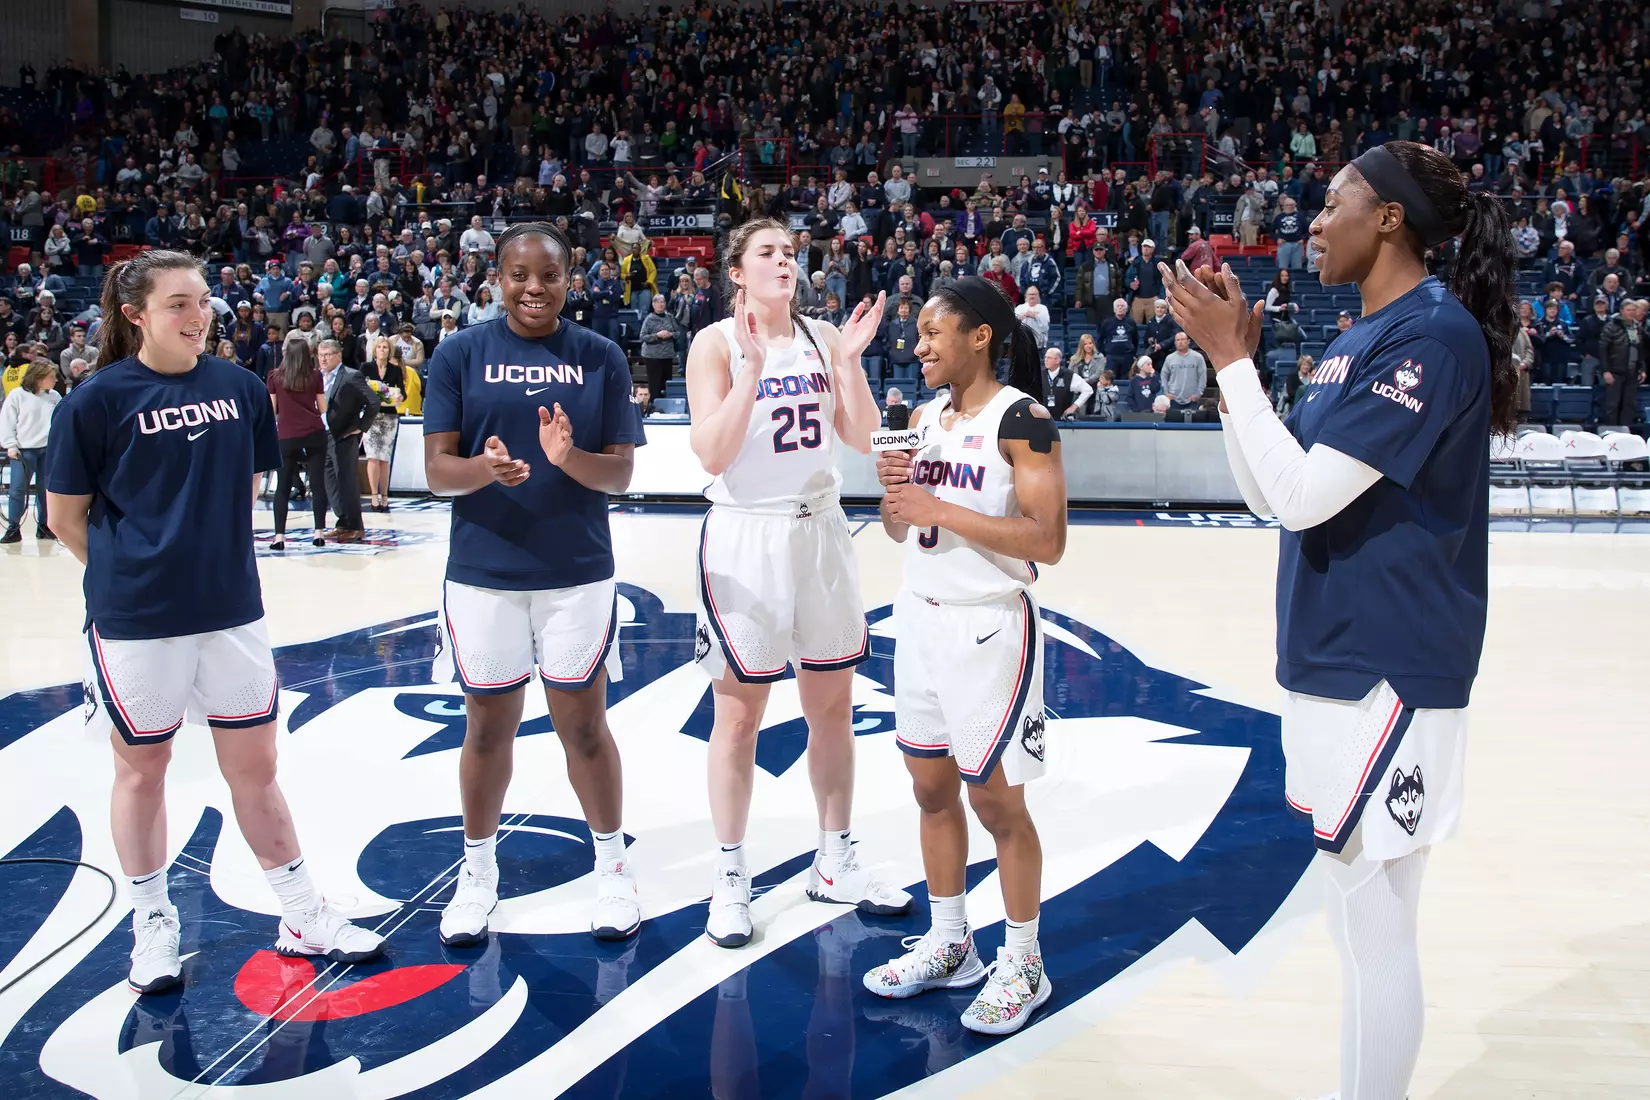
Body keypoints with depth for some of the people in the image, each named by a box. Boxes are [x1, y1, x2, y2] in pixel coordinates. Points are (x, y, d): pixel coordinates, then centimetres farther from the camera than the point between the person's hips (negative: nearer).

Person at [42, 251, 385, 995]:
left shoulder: (239, 387, 1)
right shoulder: (96, 400, -9)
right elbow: (65, 517, -2)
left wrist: (209, 556, 9)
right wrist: (136, 570, 5)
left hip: (232, 611, 3)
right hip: (135, 621, -3)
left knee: (255, 766, 11)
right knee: (142, 768, 13)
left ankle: (302, 917, 23)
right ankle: (152, 925, 30)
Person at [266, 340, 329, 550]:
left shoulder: (275, 377, 3)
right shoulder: (314, 376, 4)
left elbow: (272, 410, 4)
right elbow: (323, 408, 7)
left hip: (287, 437, 0)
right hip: (314, 435, 0)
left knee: (283, 487, 7)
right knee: (318, 484, 4)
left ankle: (279, 536, 2)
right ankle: (319, 533, 1)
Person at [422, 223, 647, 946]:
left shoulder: (601, 357, 2)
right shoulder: (460, 354, 0)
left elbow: (621, 473, -2)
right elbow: (437, 470, -4)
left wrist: (569, 457, -23)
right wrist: (484, 468, -26)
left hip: (578, 572, 0)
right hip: (483, 572, 0)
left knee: (584, 724, 7)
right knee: (488, 726, 11)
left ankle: (611, 864, 26)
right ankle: (478, 870, 30)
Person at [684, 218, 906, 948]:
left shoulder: (822, 338, 5)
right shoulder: (716, 344, -7)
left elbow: (864, 440, 1)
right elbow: (712, 455, -17)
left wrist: (850, 360, -11)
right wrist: (753, 365, -23)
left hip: (820, 530, 5)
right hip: (745, 536, -5)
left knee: (833, 705, 11)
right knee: (738, 714, 3)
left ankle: (835, 865, 25)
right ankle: (730, 879, 16)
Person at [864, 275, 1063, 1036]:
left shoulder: (1022, 419, -13)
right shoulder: (925, 417, 9)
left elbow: (1047, 541, -21)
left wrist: (939, 509, -22)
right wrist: (894, 491, -6)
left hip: (988, 626, -7)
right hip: (920, 616, 7)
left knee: (995, 799, 2)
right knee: (931, 787, 14)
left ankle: (1023, 965, 18)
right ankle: (948, 945, 29)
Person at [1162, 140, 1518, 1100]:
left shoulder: (1434, 333, -16)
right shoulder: (1362, 339, 13)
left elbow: (1303, 493, -23)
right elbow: (1267, 490, 13)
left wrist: (1230, 357, -16)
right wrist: (1234, 356, 5)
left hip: (1387, 677, -10)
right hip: (1338, 660, 10)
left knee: (1375, 928, 1)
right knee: (1363, 920, 19)